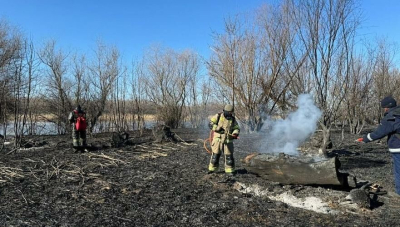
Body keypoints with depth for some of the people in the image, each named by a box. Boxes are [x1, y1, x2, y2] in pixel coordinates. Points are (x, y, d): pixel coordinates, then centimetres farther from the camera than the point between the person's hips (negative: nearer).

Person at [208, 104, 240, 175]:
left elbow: (236, 128, 7)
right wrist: (218, 128, -22)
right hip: (218, 139, -2)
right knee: (215, 155, 5)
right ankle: (212, 169, 19)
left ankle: (229, 170, 13)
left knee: (229, 156, 2)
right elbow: (211, 124, -8)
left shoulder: (233, 119, 3)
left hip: (228, 141, 2)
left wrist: (235, 134, -15)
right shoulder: (218, 116, -4)